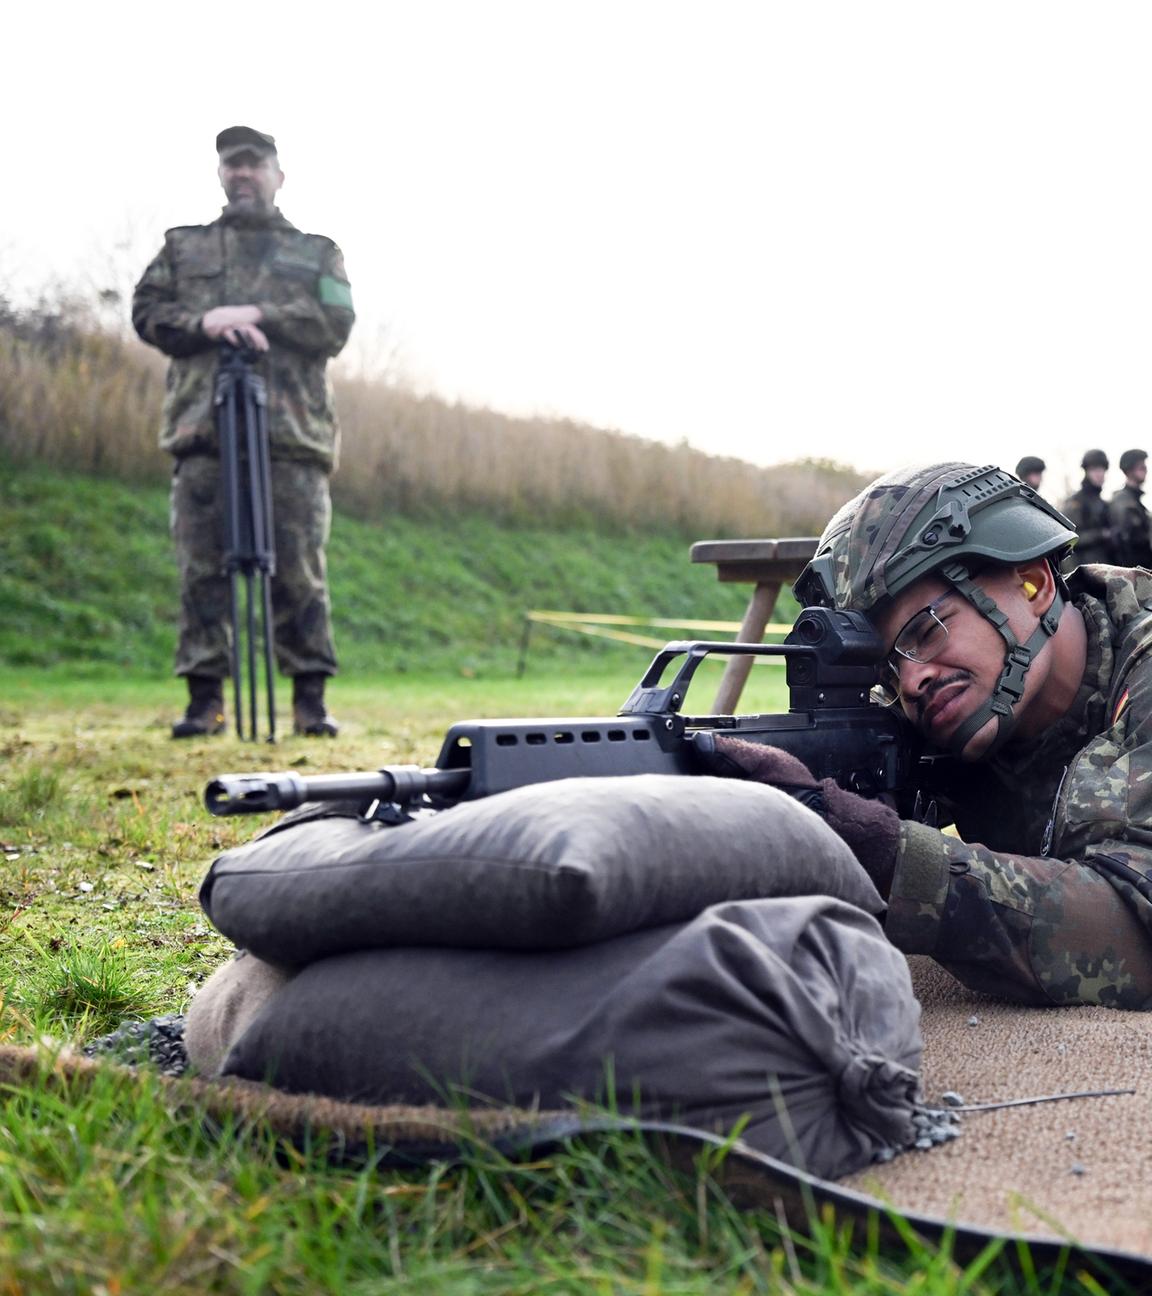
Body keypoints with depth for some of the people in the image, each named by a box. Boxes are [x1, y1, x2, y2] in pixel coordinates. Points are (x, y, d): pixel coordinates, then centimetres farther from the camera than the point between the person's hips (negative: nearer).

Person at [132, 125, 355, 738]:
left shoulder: (317, 253, 19)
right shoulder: (183, 246, 23)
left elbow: (335, 326, 3)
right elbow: (147, 310, 11)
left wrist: (257, 314, -7)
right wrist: (204, 322, -8)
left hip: (292, 433, -1)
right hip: (203, 431, 1)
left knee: (300, 570, -5)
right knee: (202, 567, -4)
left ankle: (310, 698, 1)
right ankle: (204, 698, 1)